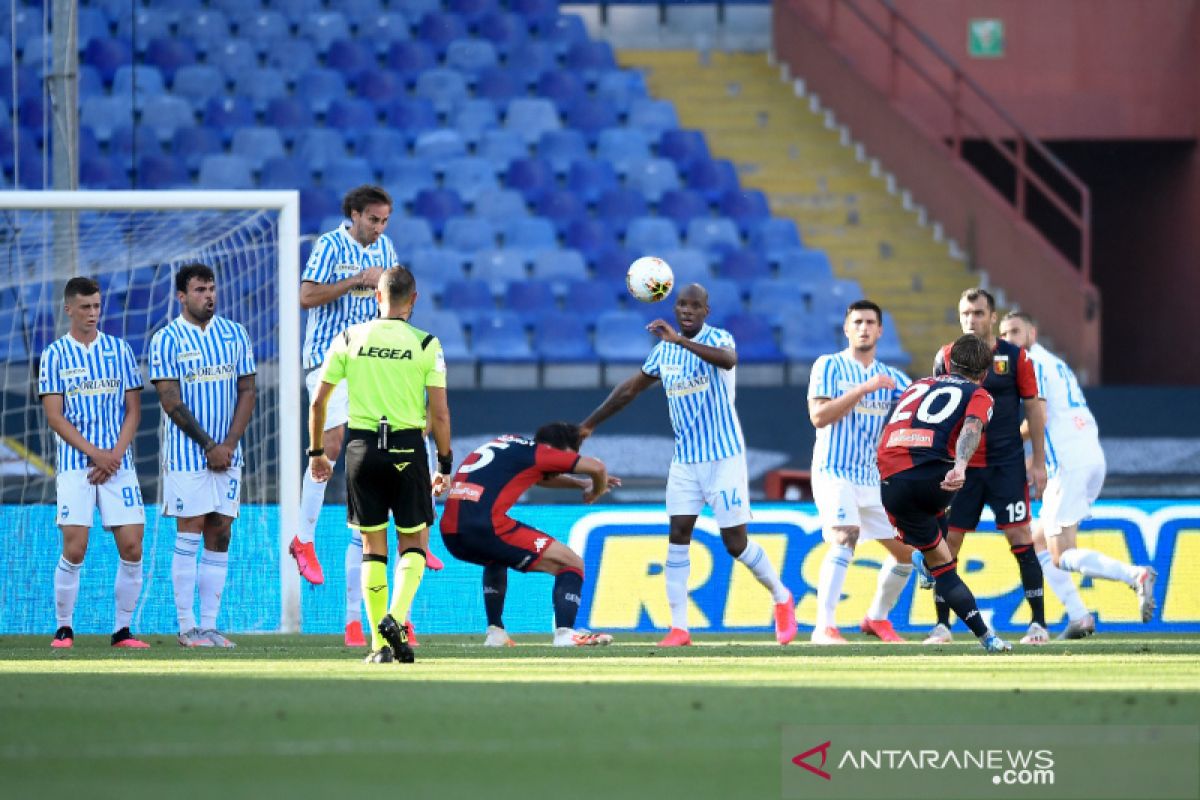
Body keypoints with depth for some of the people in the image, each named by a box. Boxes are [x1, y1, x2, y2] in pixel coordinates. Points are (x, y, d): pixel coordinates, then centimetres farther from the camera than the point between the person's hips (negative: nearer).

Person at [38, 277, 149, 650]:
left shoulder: (119, 350, 9)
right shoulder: (55, 355, 3)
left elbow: (133, 409, 8)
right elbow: (54, 416, -2)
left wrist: (114, 455, -6)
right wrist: (93, 452, -13)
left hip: (118, 463, 2)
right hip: (74, 465, -2)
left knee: (131, 547, -5)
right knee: (74, 549, -10)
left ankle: (122, 629, 5)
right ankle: (64, 628, 4)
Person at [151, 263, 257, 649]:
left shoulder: (234, 334, 8)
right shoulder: (167, 340, -4)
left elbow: (247, 392, 8)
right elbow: (171, 401, -8)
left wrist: (230, 444, -5)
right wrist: (209, 446, -12)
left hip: (227, 454, 4)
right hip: (186, 454, -4)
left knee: (219, 537, 3)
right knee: (188, 535, -4)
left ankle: (209, 624, 5)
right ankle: (187, 627, -2)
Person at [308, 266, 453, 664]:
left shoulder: (349, 339, 3)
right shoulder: (426, 345, -3)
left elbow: (318, 401, 5)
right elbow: (440, 414, -4)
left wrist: (317, 452, 17)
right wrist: (444, 464, 7)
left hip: (362, 447, 2)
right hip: (407, 448, -2)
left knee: (373, 546, 9)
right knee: (413, 543, 12)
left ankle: (380, 644, 7)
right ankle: (396, 617, -13)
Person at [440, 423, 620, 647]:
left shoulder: (508, 444, 26)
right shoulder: (537, 452, 4)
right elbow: (596, 467, 2)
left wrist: (581, 483, 44)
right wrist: (595, 491, 22)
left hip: (449, 531, 8)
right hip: (487, 526, -8)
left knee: (495, 559, 42)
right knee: (572, 563, 2)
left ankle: (495, 632, 33)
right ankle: (564, 633, -14)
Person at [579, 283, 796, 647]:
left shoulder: (717, 338, -11)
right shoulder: (664, 351, 8)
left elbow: (728, 359, -37)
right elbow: (631, 388, 20)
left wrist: (680, 340, -47)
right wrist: (589, 424, 23)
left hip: (723, 456, -5)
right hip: (685, 458, 5)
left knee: (735, 542, -3)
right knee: (678, 535, -5)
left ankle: (781, 598, 21)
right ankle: (678, 628, -4)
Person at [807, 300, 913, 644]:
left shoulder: (890, 377, 12)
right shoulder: (829, 367, -4)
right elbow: (819, 416, -16)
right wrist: (864, 389, -22)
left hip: (873, 479, 6)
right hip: (835, 475, -6)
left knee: (905, 551, 8)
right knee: (845, 537, -27)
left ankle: (877, 618, 28)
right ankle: (824, 626, -32)